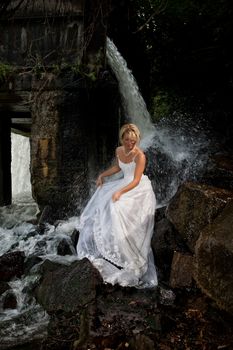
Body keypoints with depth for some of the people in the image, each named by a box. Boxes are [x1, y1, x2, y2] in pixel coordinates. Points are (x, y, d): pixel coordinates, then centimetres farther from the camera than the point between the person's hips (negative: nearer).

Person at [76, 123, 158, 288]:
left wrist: (120, 191, -38)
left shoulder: (140, 156, -23)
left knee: (117, 206, -23)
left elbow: (136, 181, -26)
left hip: (139, 189, -8)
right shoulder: (119, 150, 0)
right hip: (124, 184, 8)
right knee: (103, 200, 2)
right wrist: (103, 175, 9)